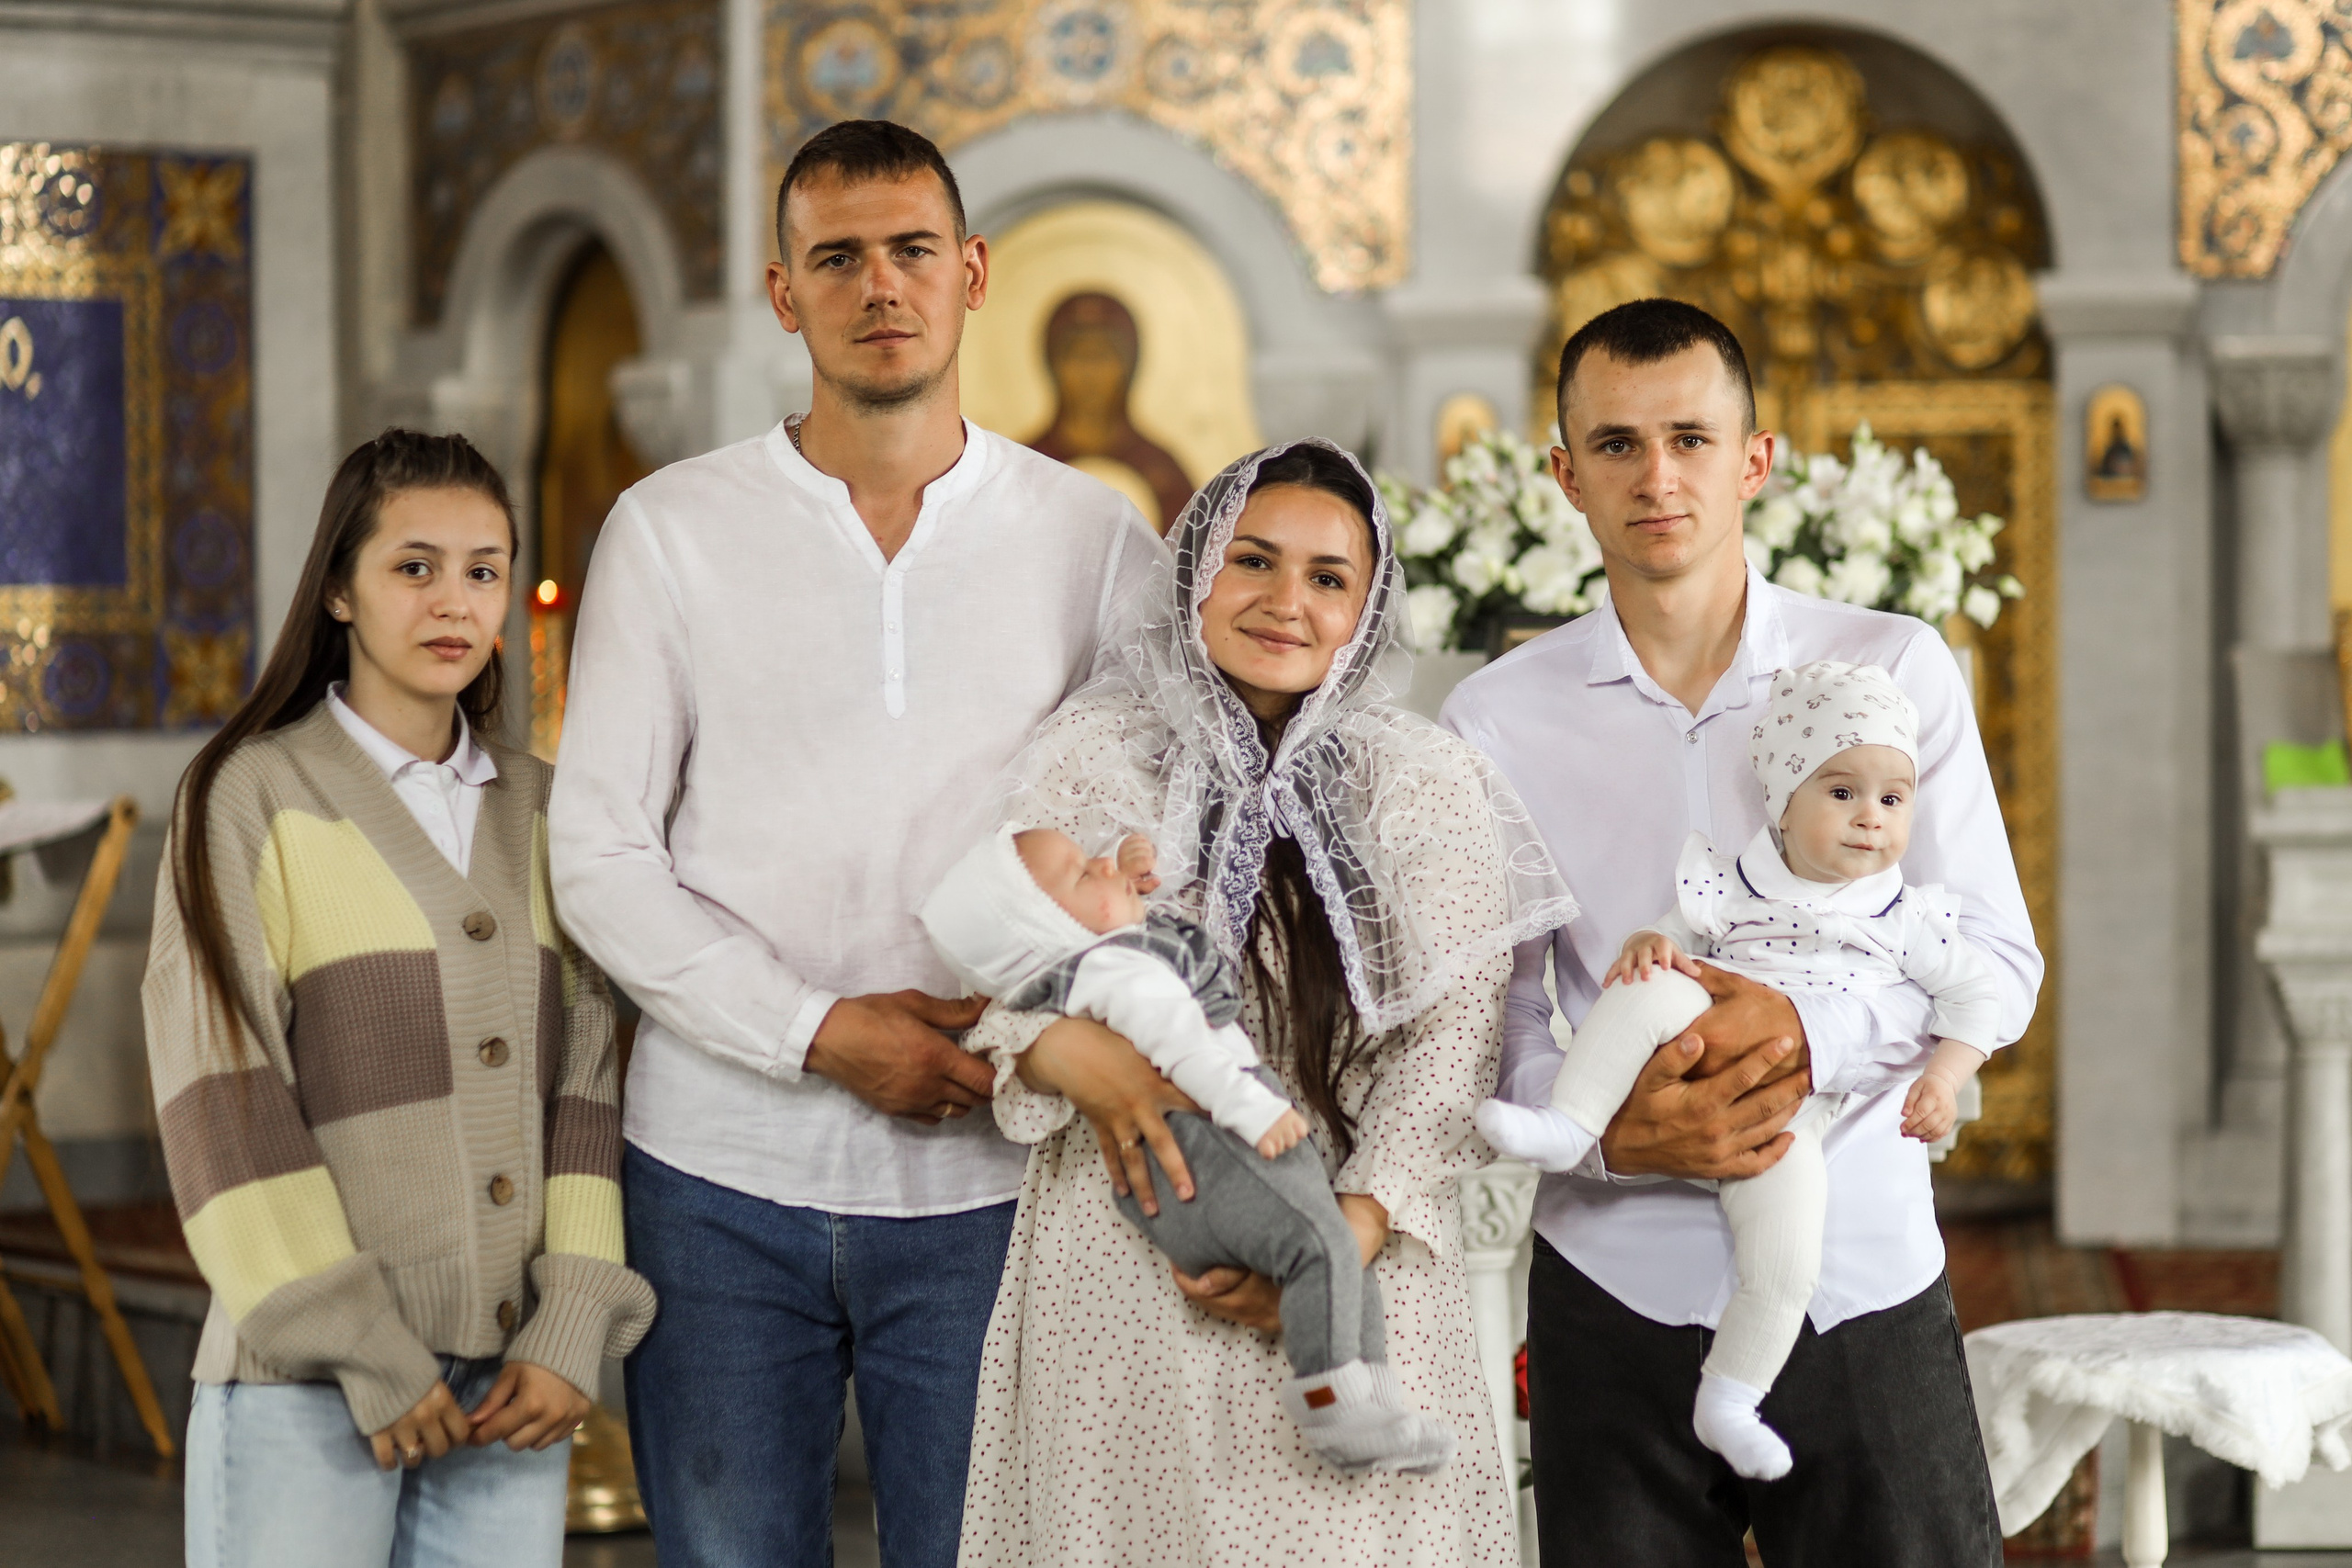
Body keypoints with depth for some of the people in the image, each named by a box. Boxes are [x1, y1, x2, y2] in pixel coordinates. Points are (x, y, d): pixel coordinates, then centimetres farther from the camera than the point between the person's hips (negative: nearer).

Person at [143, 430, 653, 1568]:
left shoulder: (540, 812, 13)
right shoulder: (252, 800, -1)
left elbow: (584, 1078, 9)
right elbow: (221, 1100, -7)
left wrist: (574, 1326, -3)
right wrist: (362, 1347, -12)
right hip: (308, 1382, -4)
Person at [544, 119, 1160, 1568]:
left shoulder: (1094, 540, 6)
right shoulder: (671, 530, 4)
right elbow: (601, 857, 0)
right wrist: (824, 1033, -10)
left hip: (984, 1179, 0)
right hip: (723, 1175, 0)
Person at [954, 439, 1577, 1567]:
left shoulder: (1428, 787, 4)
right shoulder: (1089, 760, 5)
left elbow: (1454, 1037, -2)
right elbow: (989, 971, 6)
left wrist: (1351, 1231, -13)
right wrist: (1066, 1050, -16)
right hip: (1121, 1272, 0)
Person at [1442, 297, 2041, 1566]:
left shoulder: (1894, 672, 1)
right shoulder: (1496, 722, 3)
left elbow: (1995, 963, -1)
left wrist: (1807, 1031, -19)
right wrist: (1614, 1131, -17)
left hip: (1865, 1283, 0)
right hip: (1616, 1293, 0)